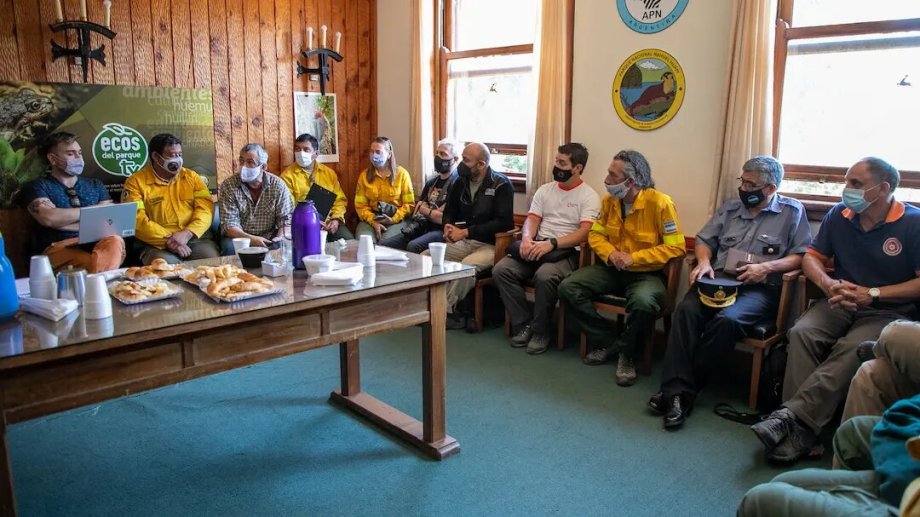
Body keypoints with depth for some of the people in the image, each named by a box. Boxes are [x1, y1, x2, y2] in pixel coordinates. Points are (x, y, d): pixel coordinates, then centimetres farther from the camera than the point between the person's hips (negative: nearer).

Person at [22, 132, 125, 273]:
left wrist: (63, 220, -3)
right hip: (59, 248, -4)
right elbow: (48, 218, -10)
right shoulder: (38, 187, 10)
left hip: (98, 244, 4)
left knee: (114, 241, -35)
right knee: (94, 265, -39)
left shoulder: (96, 185, 21)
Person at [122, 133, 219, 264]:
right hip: (158, 244, -3)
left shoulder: (192, 177, 13)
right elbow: (137, 220, -7)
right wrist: (167, 240, -18)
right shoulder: (136, 182, 4)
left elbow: (205, 209, 1)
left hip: (196, 238, 3)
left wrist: (186, 234, -16)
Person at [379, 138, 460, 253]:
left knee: (413, 246, -35)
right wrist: (433, 212, -6)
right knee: (383, 244, -8)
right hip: (422, 228, 8)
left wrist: (424, 209, 2)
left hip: (440, 231, -7)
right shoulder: (431, 182, 19)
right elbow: (417, 212, 17)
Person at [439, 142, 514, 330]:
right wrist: (448, 226, -6)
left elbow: (505, 222, -19)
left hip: (490, 246, -7)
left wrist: (467, 232, -22)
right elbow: (449, 210, 20)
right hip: (463, 242, 7)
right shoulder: (462, 181, 7)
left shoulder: (501, 184, -10)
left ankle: (447, 312, -17)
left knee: (467, 266, -36)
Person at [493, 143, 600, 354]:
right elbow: (532, 219, 9)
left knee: (545, 276, -37)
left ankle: (540, 331, -15)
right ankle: (523, 323, -8)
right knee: (501, 270, -19)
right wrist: (527, 239, -14)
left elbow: (584, 233, -13)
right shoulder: (545, 190, 16)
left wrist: (552, 243, -25)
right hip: (538, 248, 5)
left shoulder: (589, 196, -1)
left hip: (567, 252, -5)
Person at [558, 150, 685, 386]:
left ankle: (627, 353, -8)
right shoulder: (609, 200, 1)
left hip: (647, 272, -5)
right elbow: (595, 234, 8)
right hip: (612, 269, 6)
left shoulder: (660, 203, -16)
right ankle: (608, 342, -2)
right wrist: (610, 253, -14)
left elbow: (676, 247, -18)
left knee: (643, 301, -39)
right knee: (568, 287, -15)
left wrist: (634, 258, -22)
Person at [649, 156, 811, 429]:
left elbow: (802, 255, 2)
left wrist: (767, 267, -13)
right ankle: (678, 391, -32)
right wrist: (704, 262, -1)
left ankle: (679, 387, -25)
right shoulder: (730, 207, 21)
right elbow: (704, 240, 20)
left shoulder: (792, 212, 9)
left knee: (727, 319, -34)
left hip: (759, 288, -3)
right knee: (687, 310, -29)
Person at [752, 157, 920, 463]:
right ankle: (799, 429, -34)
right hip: (841, 303, 4)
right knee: (802, 333, -28)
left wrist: (872, 294, -17)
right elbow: (812, 257, 11)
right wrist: (828, 284, -10)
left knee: (852, 349, -36)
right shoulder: (838, 215, 7)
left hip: (889, 310, -3)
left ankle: (790, 416, -39)